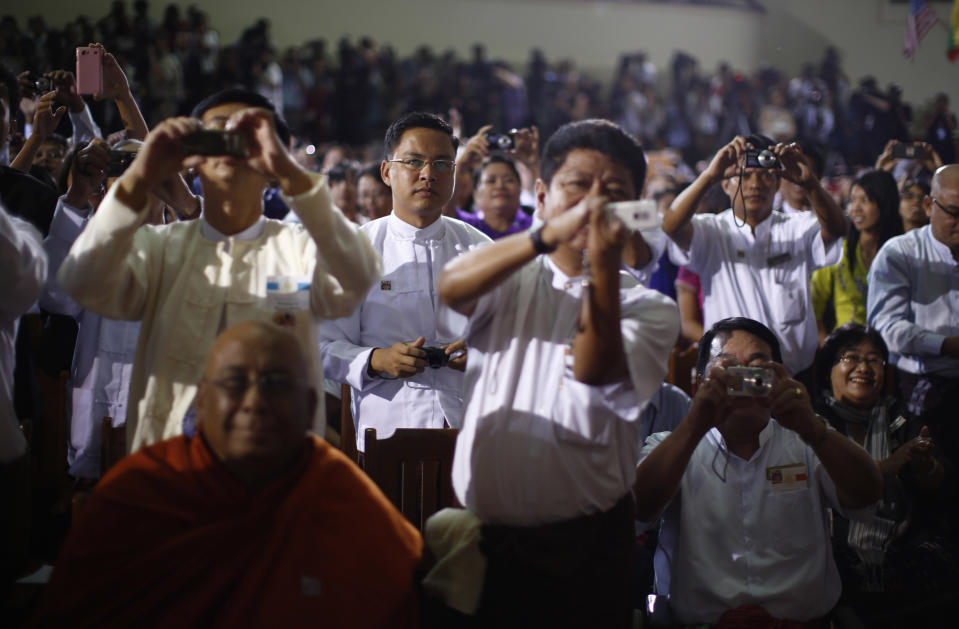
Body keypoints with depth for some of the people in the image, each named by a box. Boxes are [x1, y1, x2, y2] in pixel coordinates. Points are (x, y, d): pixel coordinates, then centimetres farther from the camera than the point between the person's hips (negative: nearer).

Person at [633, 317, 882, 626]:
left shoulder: (805, 443, 15)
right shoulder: (672, 447, 11)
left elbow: (866, 495, -4)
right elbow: (639, 505, -10)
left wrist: (811, 427, -21)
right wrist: (695, 425, -23)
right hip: (699, 621, 1)